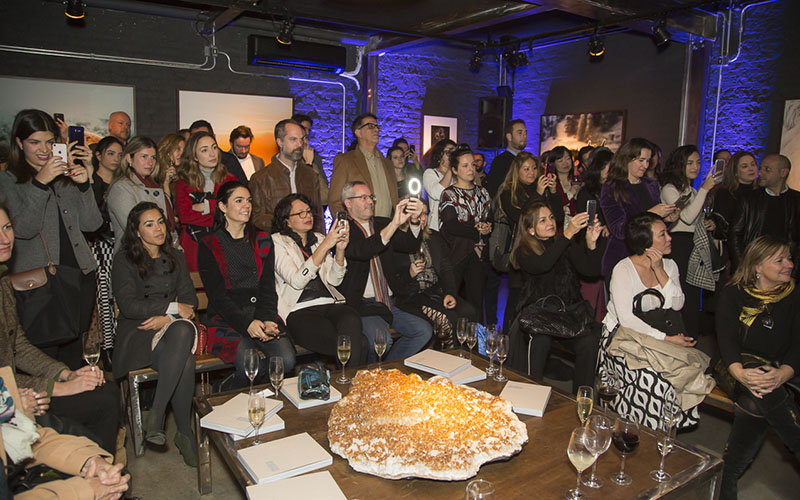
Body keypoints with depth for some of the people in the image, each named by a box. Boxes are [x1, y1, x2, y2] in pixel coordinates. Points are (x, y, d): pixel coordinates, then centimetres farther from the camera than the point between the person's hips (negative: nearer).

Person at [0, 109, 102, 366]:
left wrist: (84, 184, -8)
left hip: (81, 275, 4)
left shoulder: (67, 177, 15)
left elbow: (92, 224, 6)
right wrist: (40, 183, -21)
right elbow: (23, 230, -13)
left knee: (73, 354, 11)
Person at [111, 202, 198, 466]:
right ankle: (185, 433, -22)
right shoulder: (124, 260, 5)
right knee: (185, 363, -34)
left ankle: (155, 415, -30)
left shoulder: (175, 257, 18)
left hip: (174, 326, 3)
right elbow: (128, 306, -7)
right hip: (138, 331, -3)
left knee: (183, 331, -37)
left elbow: (189, 299, 9)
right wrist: (172, 307, -10)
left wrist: (167, 318, -11)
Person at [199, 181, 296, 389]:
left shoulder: (262, 240, 14)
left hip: (263, 316, 3)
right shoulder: (209, 247, 3)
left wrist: (268, 319, -10)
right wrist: (247, 323, -19)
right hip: (227, 320, -3)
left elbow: (268, 288, 8)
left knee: (287, 360, -22)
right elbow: (217, 296, -5)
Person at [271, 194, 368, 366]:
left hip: (330, 303, 5)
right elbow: (296, 281, -12)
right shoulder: (277, 242, 4)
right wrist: (324, 246, -16)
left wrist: (340, 249, -4)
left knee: (351, 321, -33)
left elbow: (334, 280, 13)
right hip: (299, 311, -5)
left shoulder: (319, 238, 21)